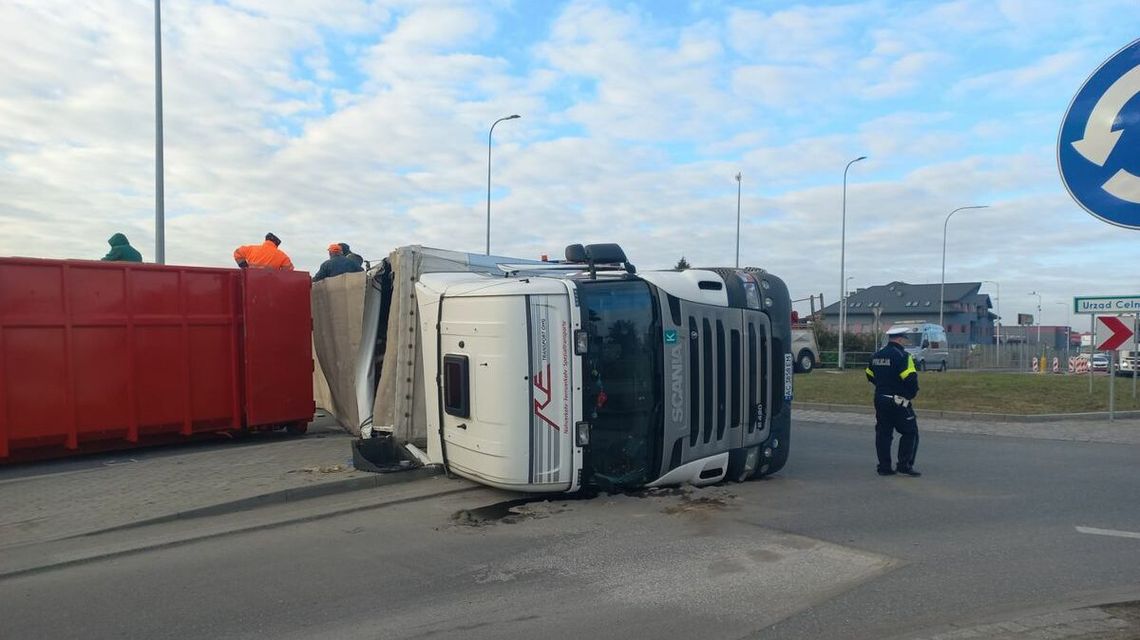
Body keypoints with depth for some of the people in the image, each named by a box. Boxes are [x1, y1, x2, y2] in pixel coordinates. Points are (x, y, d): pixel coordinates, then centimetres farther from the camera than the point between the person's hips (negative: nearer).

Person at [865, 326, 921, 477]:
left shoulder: (877, 355, 9)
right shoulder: (902, 355, -15)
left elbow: (870, 375, 17)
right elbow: (910, 378, -21)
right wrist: (912, 394, -5)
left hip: (880, 400, 7)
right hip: (899, 401, -7)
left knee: (883, 433, 9)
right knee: (910, 432, 4)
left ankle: (884, 467, 12)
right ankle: (904, 465, 1)